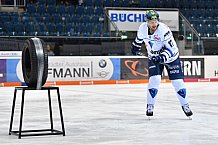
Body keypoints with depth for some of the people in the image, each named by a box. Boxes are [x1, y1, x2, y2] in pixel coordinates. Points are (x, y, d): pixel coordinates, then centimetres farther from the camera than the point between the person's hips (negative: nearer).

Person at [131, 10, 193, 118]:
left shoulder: (164, 30, -29)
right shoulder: (143, 28, -14)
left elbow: (172, 48, -28)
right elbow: (139, 37, 11)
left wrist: (162, 57, -39)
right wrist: (135, 46, 22)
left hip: (170, 57, -3)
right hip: (153, 58, 3)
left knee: (177, 82, -5)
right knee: (154, 80, -16)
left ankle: (185, 105, 12)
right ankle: (150, 106, -2)